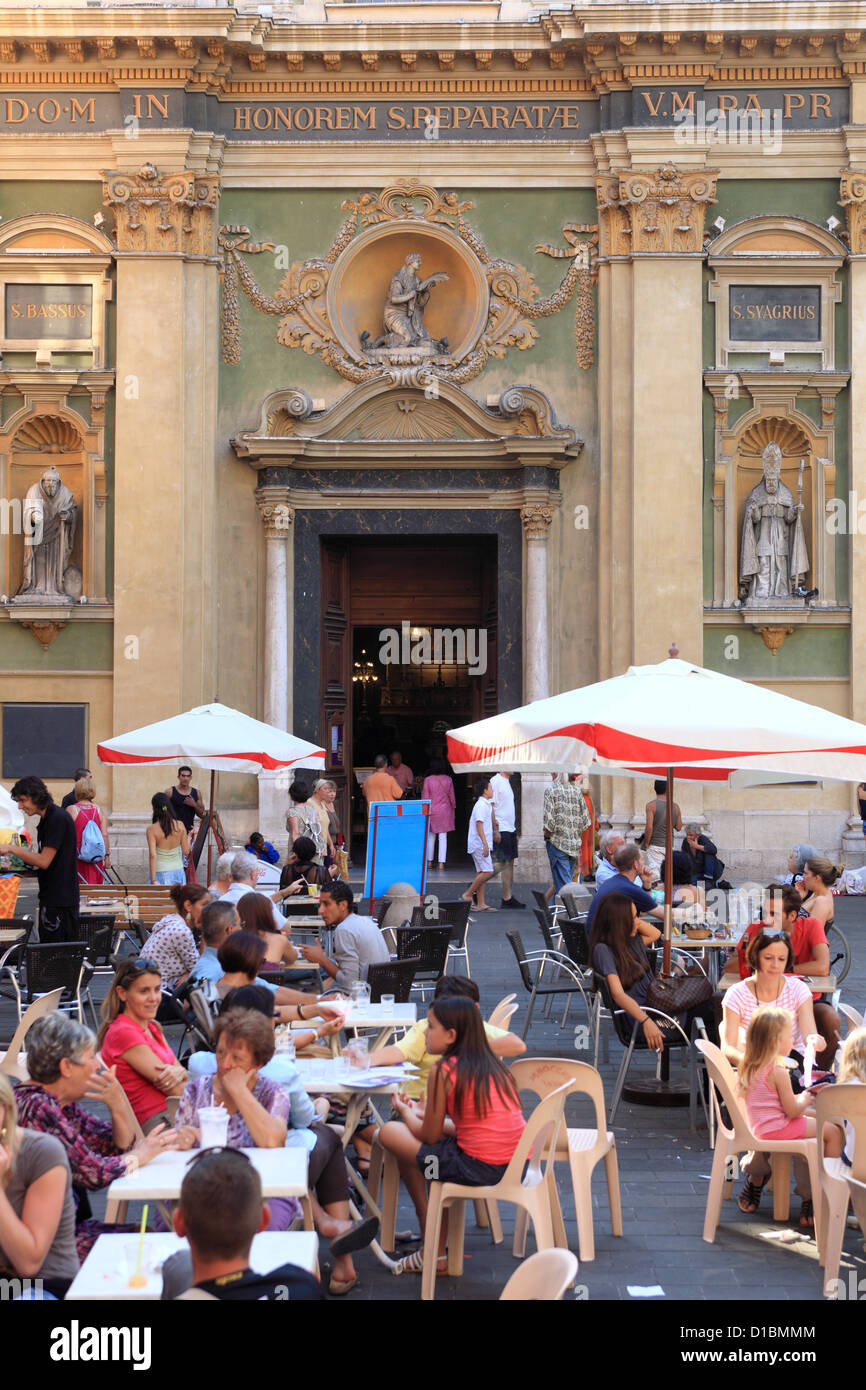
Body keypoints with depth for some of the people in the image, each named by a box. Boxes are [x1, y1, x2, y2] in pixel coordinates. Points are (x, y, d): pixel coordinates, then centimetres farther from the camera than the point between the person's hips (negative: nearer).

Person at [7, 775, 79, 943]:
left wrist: (12, 849, -14)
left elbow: (44, 861, -20)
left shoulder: (57, 819, -16)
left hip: (60, 898, -10)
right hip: (50, 897, 10)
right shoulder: (45, 819, 15)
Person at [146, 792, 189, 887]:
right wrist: (189, 837, 21)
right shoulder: (180, 825, -4)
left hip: (161, 873, -3)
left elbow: (153, 855, -15)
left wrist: (153, 880, -14)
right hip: (178, 871, 3)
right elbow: (186, 851, 1)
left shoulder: (151, 829, -12)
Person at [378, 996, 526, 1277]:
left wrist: (406, 1111, 19)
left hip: (480, 1168, -8)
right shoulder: (493, 1066, 13)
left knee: (390, 1132, 5)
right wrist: (423, 1113, 24)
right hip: (520, 1165, 8)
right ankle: (436, 1253, 27)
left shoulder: (444, 1071, -8)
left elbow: (429, 1136, 0)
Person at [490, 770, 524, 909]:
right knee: (501, 864, -10)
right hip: (501, 830, -9)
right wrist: (495, 829, -19)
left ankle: (507, 898, 8)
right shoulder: (496, 781, -10)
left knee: (510, 863, 6)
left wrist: (515, 832, 21)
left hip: (510, 830, 9)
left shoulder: (507, 782, 18)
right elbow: (491, 806, -15)